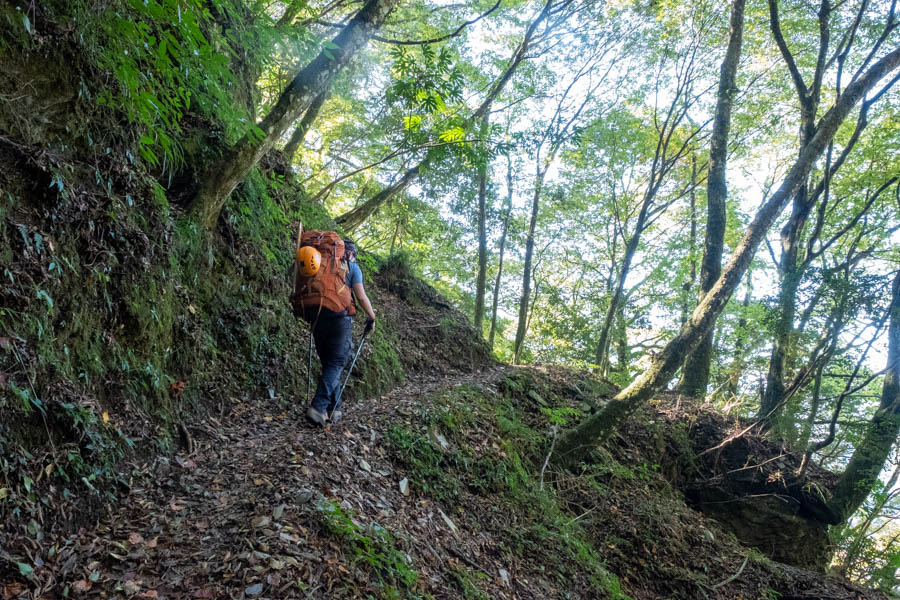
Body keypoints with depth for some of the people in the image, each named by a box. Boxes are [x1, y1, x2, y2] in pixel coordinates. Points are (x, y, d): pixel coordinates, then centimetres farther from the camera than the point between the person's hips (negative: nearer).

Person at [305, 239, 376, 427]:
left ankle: (334, 409, 15)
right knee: (335, 364, -4)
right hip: (340, 319, -5)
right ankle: (318, 407, -19)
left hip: (319, 318, 5)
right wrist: (372, 318, 7)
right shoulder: (352, 267, 4)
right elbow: (361, 297, -4)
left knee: (328, 364, 13)